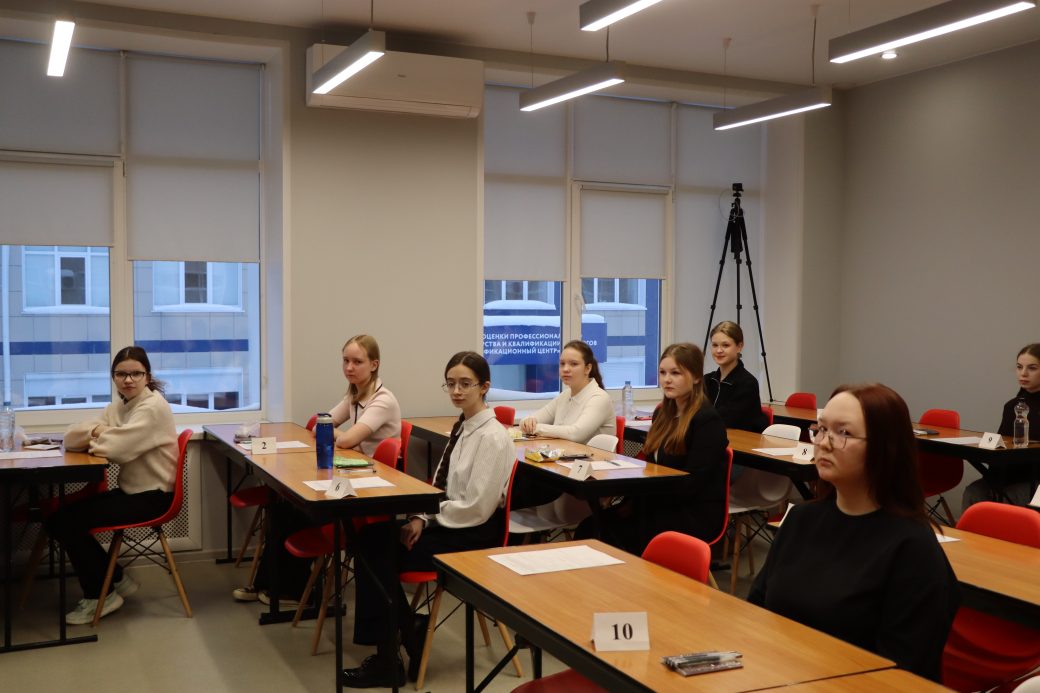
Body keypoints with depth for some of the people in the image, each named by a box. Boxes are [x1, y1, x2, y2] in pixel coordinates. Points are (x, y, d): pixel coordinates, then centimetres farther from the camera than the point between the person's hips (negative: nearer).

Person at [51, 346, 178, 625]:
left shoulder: (153, 407, -17)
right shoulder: (118, 407, 10)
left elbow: (116, 447, -28)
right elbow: (71, 436, 3)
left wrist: (96, 438, -6)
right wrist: (96, 431, -18)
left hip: (152, 496, -9)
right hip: (131, 490, 9)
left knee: (67, 520, -11)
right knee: (58, 517, 3)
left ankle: (99, 596, 7)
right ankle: (115, 579, 16)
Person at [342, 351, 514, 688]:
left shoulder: (492, 437, -18)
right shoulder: (463, 426, 9)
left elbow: (475, 508, -20)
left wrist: (428, 516, -10)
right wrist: (422, 518, -3)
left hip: (474, 537, -8)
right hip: (451, 524, 8)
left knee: (377, 552, -14)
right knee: (372, 539, -8)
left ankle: (389, 658, 2)